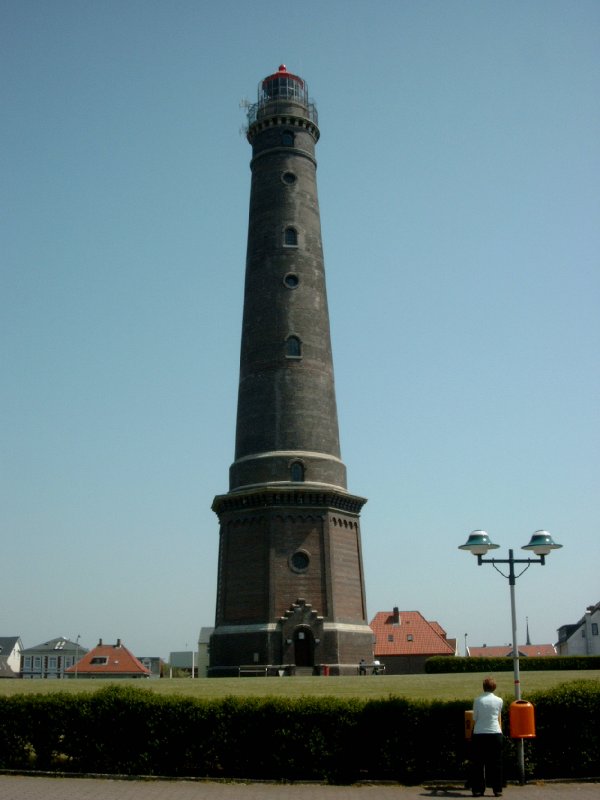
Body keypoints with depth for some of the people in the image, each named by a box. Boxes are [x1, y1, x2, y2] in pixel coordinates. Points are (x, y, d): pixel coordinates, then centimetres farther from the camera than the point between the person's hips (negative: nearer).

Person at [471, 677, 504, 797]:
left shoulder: (477, 700, -2)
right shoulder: (499, 700, 0)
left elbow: (474, 718, 4)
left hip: (479, 734, 0)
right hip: (495, 733, 0)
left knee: (478, 763, 6)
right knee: (496, 763, 9)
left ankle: (477, 790, 7)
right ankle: (497, 789, 9)